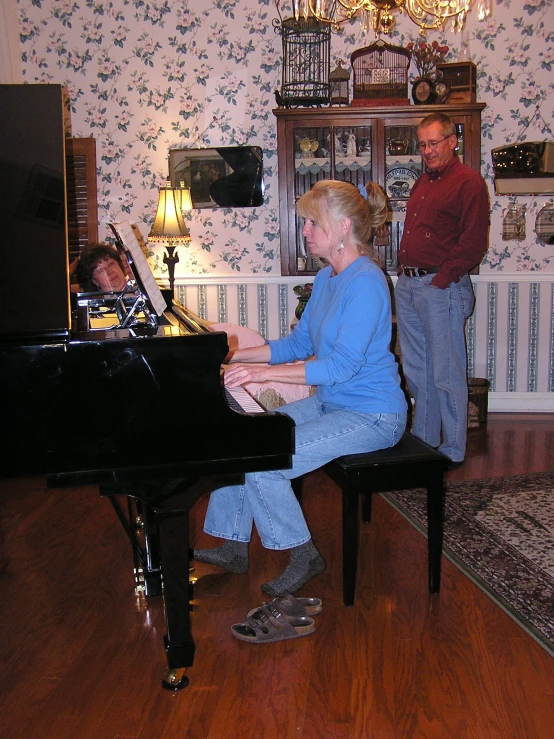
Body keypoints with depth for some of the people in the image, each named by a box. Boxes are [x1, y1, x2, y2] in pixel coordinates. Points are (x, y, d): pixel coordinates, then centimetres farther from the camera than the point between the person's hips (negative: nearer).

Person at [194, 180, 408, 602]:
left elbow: (343, 365, -27)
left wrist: (265, 372, -29)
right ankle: (234, 548, 13)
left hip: (371, 416, -9)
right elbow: (299, 344, 15)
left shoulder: (365, 282, -21)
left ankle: (304, 558, 3)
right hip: (331, 403, 9)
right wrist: (236, 356, 7)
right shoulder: (326, 278, 9)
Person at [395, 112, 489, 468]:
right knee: (416, 371, 14)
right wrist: (407, 276, 13)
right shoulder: (424, 181, 20)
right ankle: (422, 441, 26)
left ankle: (453, 451, 9)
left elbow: (474, 243, -15)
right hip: (408, 285, 9)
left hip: (441, 287, -9)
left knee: (446, 373, -2)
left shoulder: (469, 181, -7)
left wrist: (442, 278, -16)